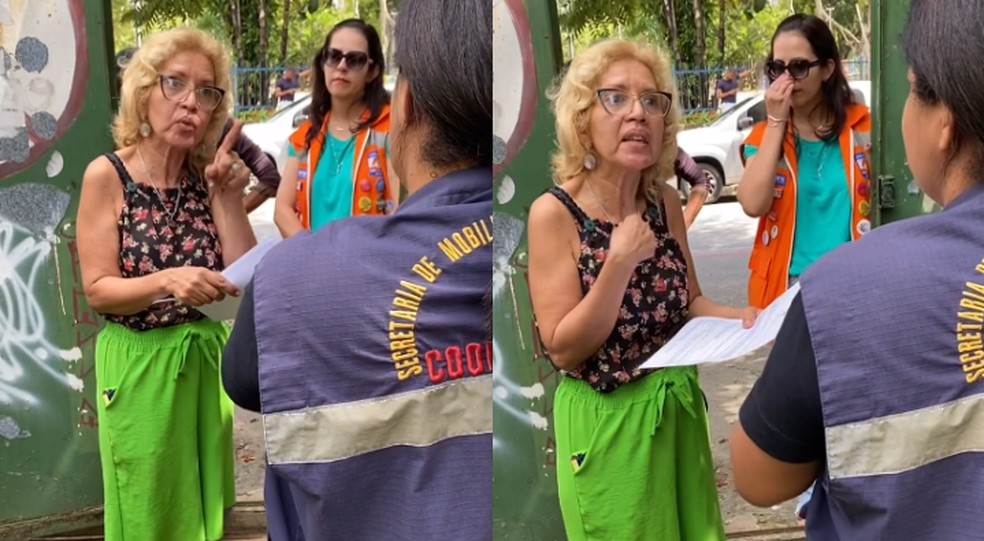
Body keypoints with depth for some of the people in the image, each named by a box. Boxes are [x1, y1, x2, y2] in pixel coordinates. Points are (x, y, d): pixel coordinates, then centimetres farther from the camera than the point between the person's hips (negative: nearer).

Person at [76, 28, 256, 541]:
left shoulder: (206, 177, -1)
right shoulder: (107, 175, -12)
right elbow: (98, 290, -14)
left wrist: (228, 199, -14)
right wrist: (167, 282, -30)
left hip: (206, 360, 4)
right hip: (139, 366, -4)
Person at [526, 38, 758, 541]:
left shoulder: (666, 202, -1)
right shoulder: (554, 213, -17)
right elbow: (563, 348, -18)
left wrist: (738, 317, -9)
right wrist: (620, 263, -28)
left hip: (679, 410, 5)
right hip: (606, 422, -5)